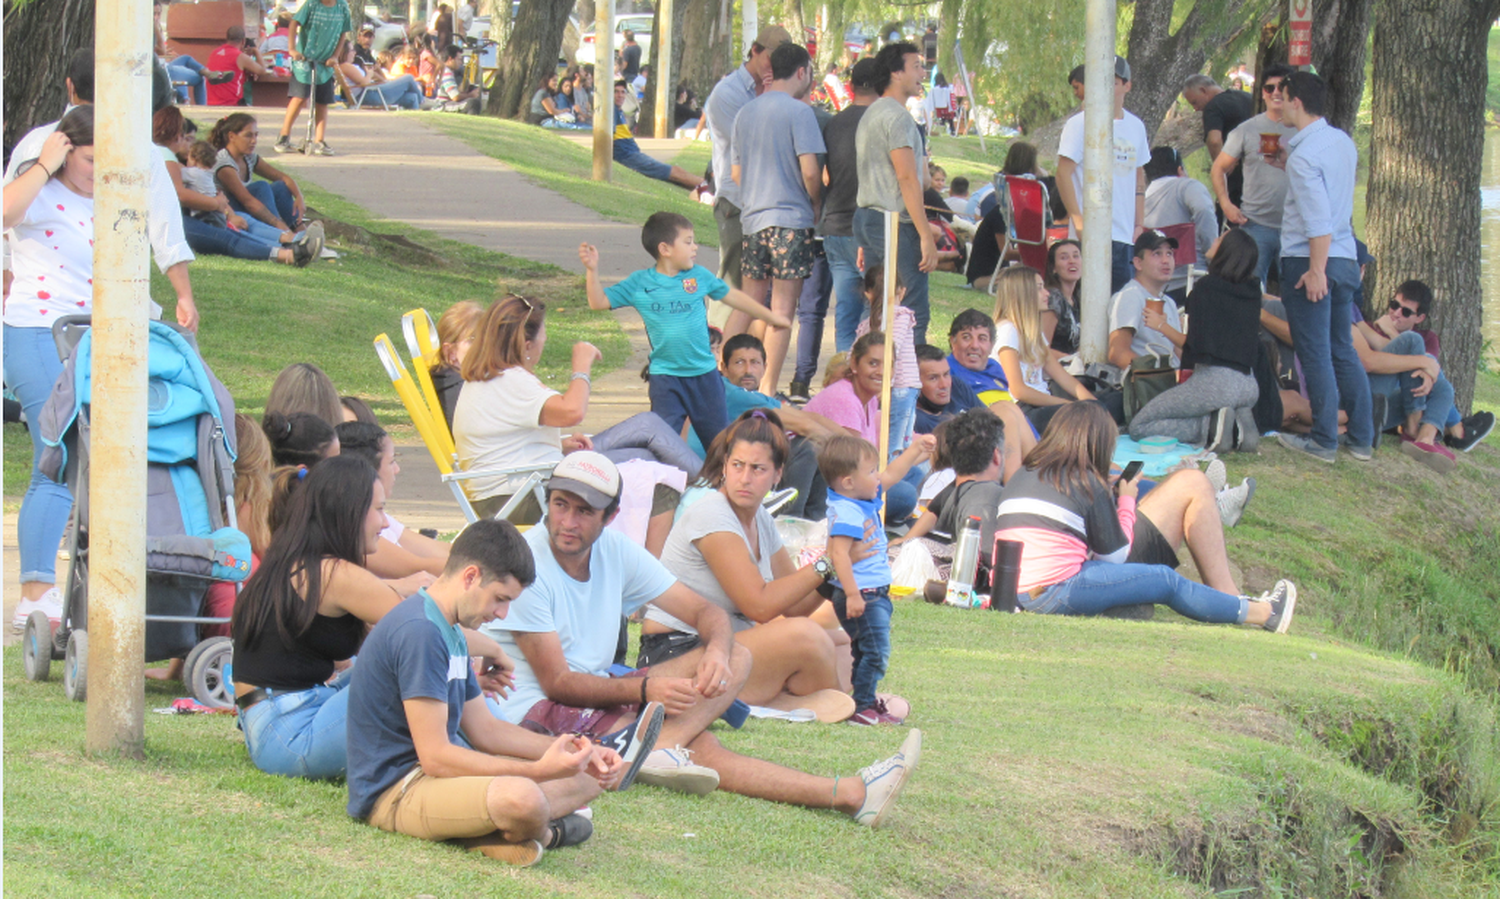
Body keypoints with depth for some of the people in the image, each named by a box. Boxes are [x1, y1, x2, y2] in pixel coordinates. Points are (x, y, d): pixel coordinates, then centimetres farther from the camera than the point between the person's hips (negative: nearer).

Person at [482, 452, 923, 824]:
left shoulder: (615, 551, 4)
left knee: (736, 658, -8)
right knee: (699, 747, -27)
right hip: (535, 709, -8)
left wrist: (717, 651, -19)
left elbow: (705, 612, 6)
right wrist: (646, 690, -31)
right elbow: (558, 683, -19)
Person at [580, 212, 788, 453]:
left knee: (719, 439, 10)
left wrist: (770, 316, 26)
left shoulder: (699, 276, 3)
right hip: (665, 376, -2)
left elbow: (731, 296, 16)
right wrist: (592, 271, -19)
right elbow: (599, 302, -3)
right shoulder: (639, 283, -4)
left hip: (704, 372, 2)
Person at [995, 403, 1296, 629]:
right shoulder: (1086, 483, -4)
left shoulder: (1022, 475, 15)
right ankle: (1264, 614, 16)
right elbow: (1115, 554, 2)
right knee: (1166, 581, 7)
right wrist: (1126, 501, 17)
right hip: (1054, 592, -8)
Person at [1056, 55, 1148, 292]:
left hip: (1126, 236, 6)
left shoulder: (1136, 127, 14)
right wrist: (1078, 220, -13)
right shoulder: (1079, 124, -3)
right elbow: (1063, 173, -6)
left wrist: (1139, 224, 15)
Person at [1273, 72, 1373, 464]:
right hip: (1345, 258, 8)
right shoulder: (1342, 141, 9)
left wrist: (1316, 269, -23)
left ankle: (1324, 440, 1)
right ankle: (1362, 439, 15)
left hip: (1309, 259, -8)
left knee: (1315, 353, -1)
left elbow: (1319, 217, -23)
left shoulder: (1304, 154, -16)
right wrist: (1288, 158, 28)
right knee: (1342, 350, 14)